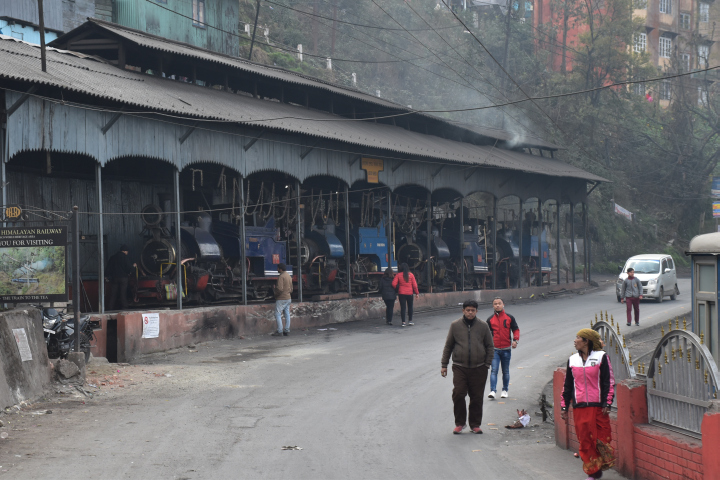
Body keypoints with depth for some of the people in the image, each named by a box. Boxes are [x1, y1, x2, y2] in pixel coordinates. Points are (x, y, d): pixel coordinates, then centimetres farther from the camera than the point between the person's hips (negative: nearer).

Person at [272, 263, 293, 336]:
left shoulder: (281, 276, -16)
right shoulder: (289, 276, 14)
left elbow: (280, 288, -24)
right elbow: (291, 289, 20)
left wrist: (276, 294, -8)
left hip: (281, 299, -9)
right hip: (288, 298, 9)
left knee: (278, 314, -5)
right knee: (287, 314, 10)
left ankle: (280, 331, -9)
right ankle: (287, 330, 11)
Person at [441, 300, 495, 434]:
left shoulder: (483, 326, 5)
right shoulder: (455, 325, 4)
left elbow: (490, 347, 11)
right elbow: (448, 346, 10)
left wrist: (487, 364, 1)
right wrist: (444, 365, 7)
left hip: (479, 368, 1)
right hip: (460, 367, 0)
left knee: (477, 397, 4)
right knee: (458, 394, -9)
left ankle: (475, 425, 16)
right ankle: (460, 423, 5)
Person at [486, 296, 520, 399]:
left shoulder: (509, 318, 4)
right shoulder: (490, 319, 4)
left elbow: (516, 330, 8)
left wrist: (515, 340, -9)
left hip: (506, 349, 1)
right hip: (494, 349, -1)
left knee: (506, 371, 10)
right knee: (494, 370, -12)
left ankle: (505, 390, 23)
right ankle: (492, 391, -18)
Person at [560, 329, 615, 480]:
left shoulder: (601, 358, -1)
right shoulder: (572, 360, 11)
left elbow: (609, 382, -2)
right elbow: (567, 385, 16)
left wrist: (607, 404, -8)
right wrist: (564, 406, 13)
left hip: (598, 406, -3)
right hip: (579, 408, 3)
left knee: (601, 439, -2)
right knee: (585, 441, 2)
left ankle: (601, 466, 14)